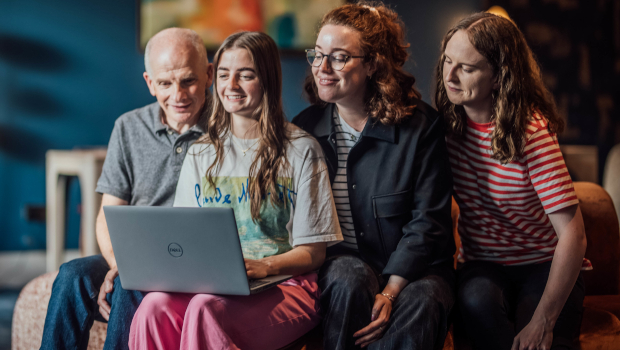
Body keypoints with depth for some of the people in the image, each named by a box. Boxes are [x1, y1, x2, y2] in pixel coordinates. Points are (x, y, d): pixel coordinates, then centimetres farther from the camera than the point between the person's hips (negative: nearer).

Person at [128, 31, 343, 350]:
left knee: (206, 310, -36)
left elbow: (313, 252, 1)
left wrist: (263, 267, -18)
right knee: (155, 306, -31)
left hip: (282, 284, -3)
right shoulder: (200, 155, 18)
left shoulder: (300, 150, 4)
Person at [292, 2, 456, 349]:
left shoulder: (421, 125, -6)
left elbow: (428, 221, -9)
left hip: (412, 269, -1)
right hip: (336, 265, 2)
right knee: (350, 275, -34)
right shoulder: (304, 128, 4)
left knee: (419, 305, -34)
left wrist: (389, 293, -20)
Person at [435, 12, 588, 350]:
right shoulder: (447, 123, -2)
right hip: (482, 266, 3)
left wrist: (543, 323, -26)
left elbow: (572, 234, -21)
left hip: (544, 266, -3)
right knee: (478, 299, -32)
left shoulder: (531, 131, -16)